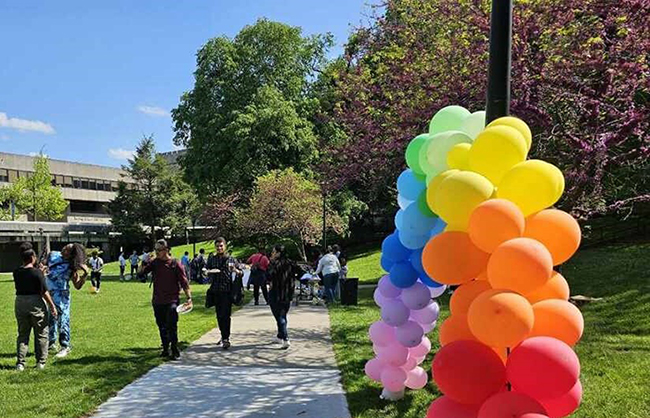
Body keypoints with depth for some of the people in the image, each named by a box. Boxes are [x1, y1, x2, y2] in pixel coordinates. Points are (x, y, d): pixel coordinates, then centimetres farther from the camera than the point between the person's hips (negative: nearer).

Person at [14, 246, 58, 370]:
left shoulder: (16, 272, 0)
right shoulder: (37, 272, -14)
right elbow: (44, 292, -12)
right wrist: (52, 306, -4)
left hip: (20, 303, 4)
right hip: (35, 303, -4)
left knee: (22, 334, 15)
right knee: (41, 334, 9)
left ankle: (20, 363, 12)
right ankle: (41, 362, 13)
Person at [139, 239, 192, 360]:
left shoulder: (175, 264, -6)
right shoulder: (154, 262, 6)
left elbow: (184, 282, -6)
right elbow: (141, 272, 3)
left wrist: (189, 297, -13)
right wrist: (145, 262, -13)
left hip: (172, 300, -5)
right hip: (157, 301, 5)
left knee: (172, 326, -11)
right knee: (162, 327, 14)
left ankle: (175, 351, -2)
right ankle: (166, 349, 27)